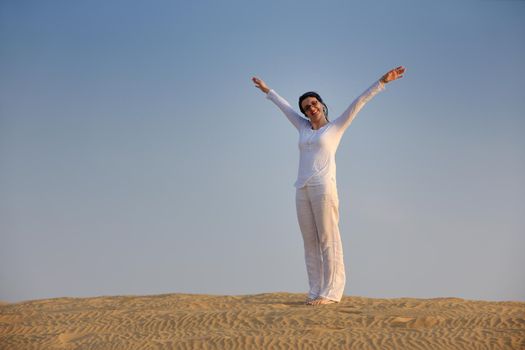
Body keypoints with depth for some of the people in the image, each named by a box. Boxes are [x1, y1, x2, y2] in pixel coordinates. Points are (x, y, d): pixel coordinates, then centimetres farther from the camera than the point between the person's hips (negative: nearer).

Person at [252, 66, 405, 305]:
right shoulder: (304, 129, 22)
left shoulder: (336, 127, 9)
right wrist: (267, 91, 47)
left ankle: (331, 292, -11)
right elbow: (285, 107, 35)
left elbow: (358, 103, 3)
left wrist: (382, 82, -2)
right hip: (303, 189, 6)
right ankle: (316, 291, 3)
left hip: (323, 186, -6)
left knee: (328, 240, -8)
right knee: (310, 242, 3)